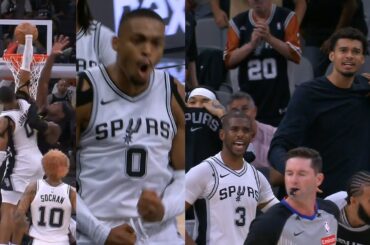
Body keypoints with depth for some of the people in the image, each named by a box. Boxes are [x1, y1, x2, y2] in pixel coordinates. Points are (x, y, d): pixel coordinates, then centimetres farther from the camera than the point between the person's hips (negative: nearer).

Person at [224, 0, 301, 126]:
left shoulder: (286, 17, 1)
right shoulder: (238, 22, 6)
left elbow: (295, 55, -6)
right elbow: (229, 61, 1)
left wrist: (270, 38, -18)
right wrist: (251, 44, -15)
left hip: (279, 100, -2)